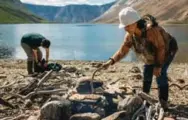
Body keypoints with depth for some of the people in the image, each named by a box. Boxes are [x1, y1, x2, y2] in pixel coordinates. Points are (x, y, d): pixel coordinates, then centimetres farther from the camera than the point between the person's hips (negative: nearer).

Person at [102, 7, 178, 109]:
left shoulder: (151, 30, -42)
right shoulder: (130, 36, -19)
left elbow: (161, 47, -33)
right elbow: (122, 51, -15)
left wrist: (158, 66, -29)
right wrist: (111, 61, -29)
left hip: (167, 51, -7)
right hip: (152, 54, 7)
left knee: (160, 74, -18)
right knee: (147, 73, 14)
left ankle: (163, 102, -8)